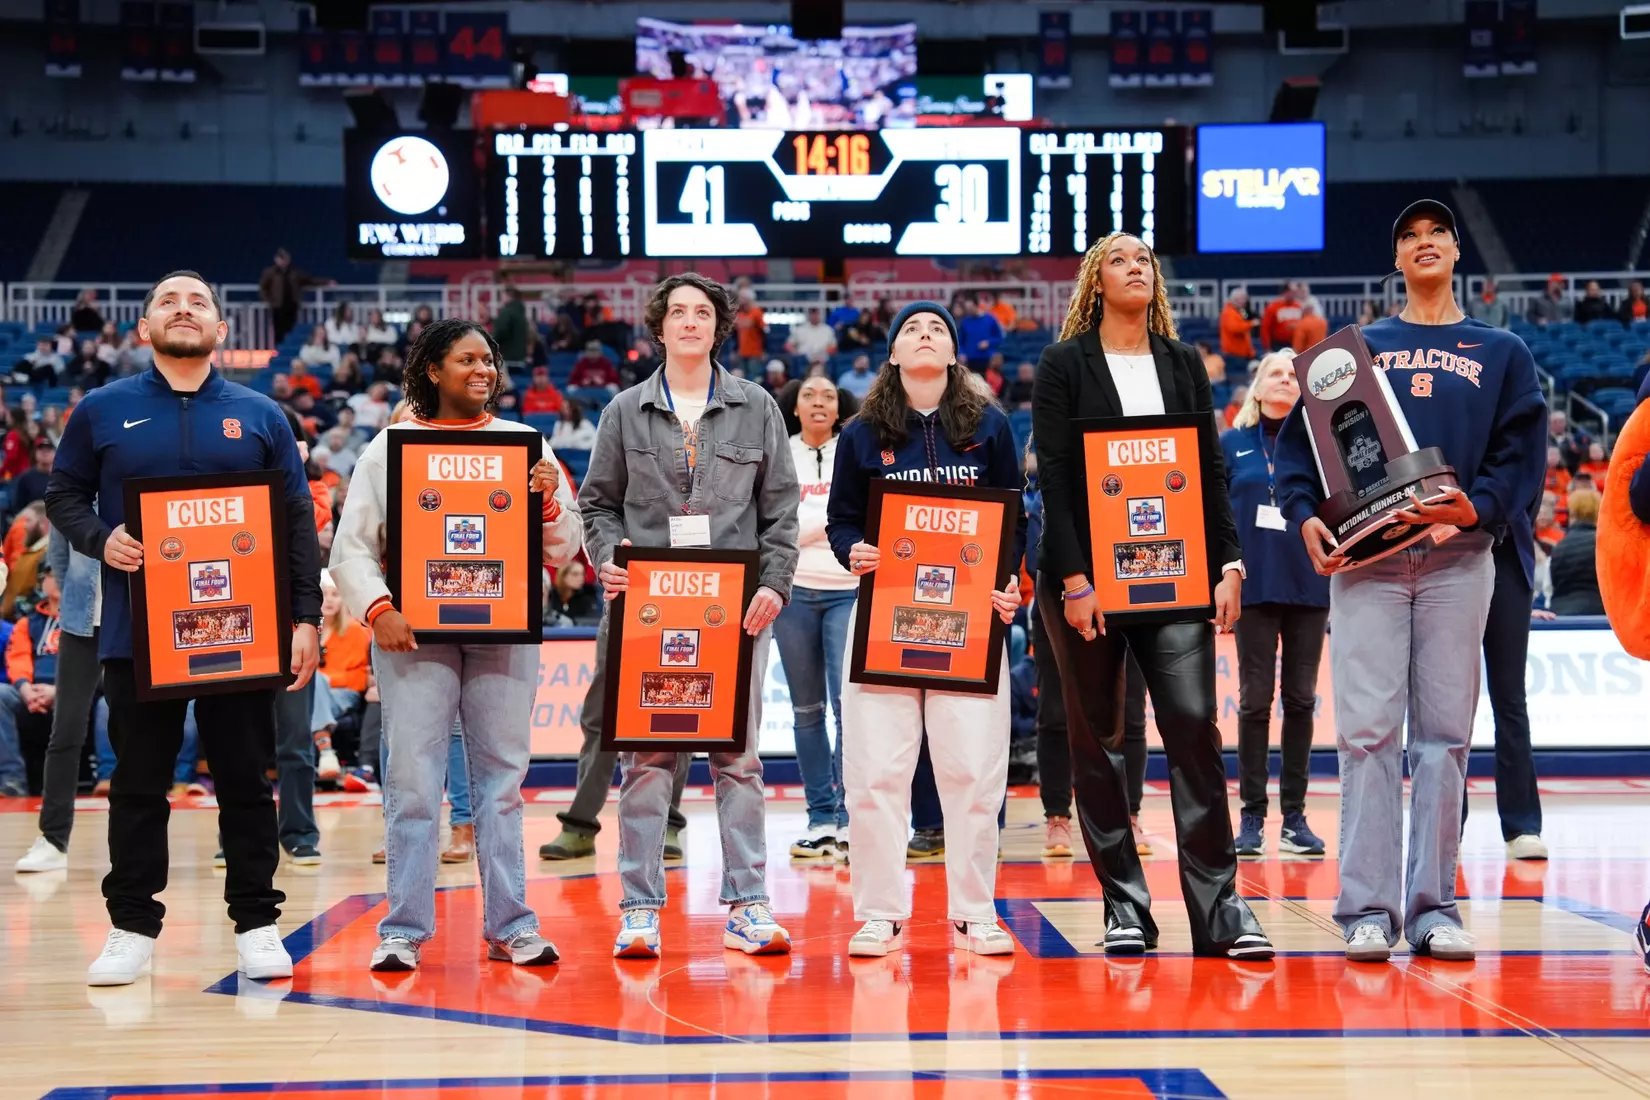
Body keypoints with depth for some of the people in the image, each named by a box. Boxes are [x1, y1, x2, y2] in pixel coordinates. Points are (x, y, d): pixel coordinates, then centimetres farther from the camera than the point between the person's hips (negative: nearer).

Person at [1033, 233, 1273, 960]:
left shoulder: (1183, 365, 14)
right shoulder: (1065, 365, 3)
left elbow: (1210, 471, 12)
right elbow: (1054, 478, -4)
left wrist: (1228, 566, 1)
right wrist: (1074, 579, -12)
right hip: (1088, 574, -2)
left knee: (1193, 725, -9)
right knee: (1098, 740, 2)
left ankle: (1218, 908, -9)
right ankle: (1124, 909, 9)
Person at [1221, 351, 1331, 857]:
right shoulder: (1231, 444, 6)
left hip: (1310, 587, 1)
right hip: (1255, 586, -1)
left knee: (1301, 698, 5)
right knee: (1255, 699, -1)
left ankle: (1295, 817, 11)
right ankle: (1251, 816, 5)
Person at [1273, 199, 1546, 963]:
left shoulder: (1501, 353, 16)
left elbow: (1521, 453, 6)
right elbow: (1300, 436, 9)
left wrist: (1476, 508, -12)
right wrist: (1306, 515, -8)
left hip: (1458, 557, 1)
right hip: (1364, 555, -1)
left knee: (1445, 731, 0)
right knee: (1367, 728, -7)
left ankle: (1434, 907, 5)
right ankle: (1368, 909, -6)